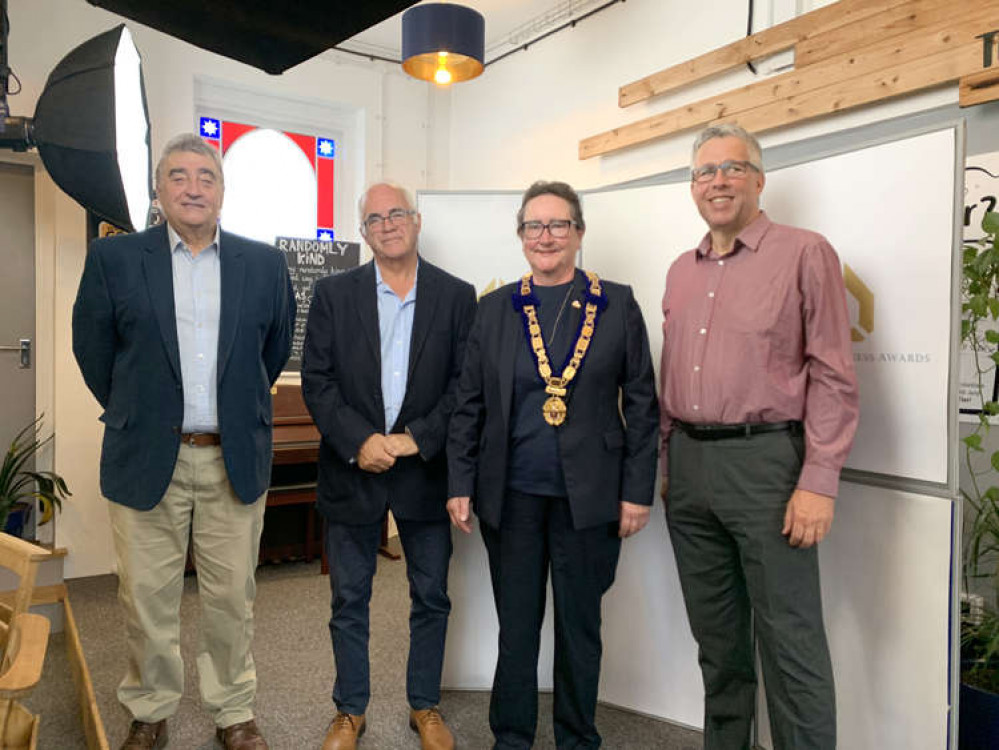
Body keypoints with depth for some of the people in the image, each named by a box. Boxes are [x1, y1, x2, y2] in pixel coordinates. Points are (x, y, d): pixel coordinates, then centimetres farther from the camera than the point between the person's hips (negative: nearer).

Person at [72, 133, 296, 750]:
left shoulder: (265, 264, 4)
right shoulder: (113, 258, 1)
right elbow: (93, 349, 9)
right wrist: (133, 414, 12)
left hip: (236, 460, 1)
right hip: (147, 459, 0)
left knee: (232, 596, 10)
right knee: (148, 599, 11)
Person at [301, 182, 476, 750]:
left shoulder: (458, 296, 1)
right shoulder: (334, 293, 2)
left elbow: (466, 384, -3)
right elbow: (317, 380, -2)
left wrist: (417, 439, -13)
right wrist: (359, 441, -14)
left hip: (426, 469, 0)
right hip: (353, 468, 1)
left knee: (432, 597, 12)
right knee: (349, 600, 12)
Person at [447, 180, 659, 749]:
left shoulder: (618, 305, 1)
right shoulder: (496, 308, 4)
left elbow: (642, 404, 1)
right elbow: (469, 404, 6)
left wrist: (638, 491, -3)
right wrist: (461, 485, 2)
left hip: (588, 495, -1)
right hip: (511, 494, 1)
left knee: (581, 626, 13)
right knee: (516, 625, 12)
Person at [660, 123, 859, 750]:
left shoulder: (805, 254, -4)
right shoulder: (682, 272, 14)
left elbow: (833, 377, -9)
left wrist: (819, 482, -15)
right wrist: (663, 462, 13)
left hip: (764, 458, -6)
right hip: (688, 464, 6)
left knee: (791, 639, 1)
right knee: (716, 633, 17)